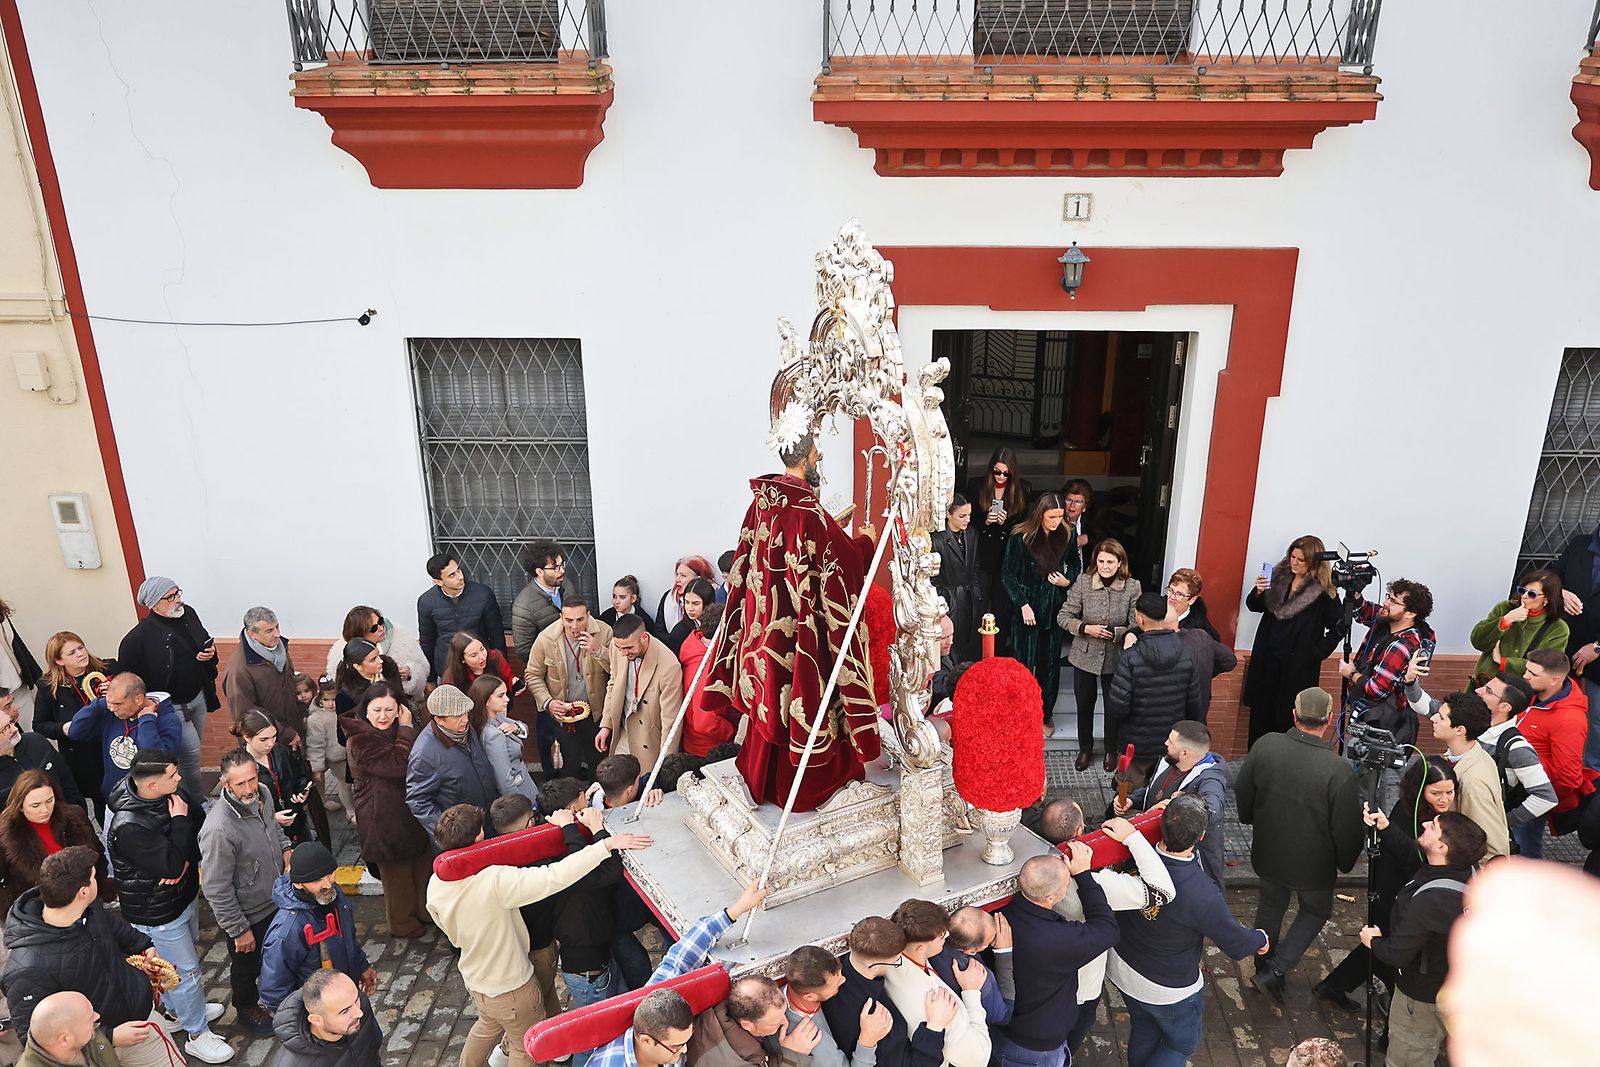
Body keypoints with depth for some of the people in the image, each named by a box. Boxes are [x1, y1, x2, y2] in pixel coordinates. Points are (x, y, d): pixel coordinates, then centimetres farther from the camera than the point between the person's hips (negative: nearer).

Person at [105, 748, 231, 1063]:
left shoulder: (174, 791, -13)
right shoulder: (128, 827, -35)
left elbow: (202, 822, 0)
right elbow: (172, 865, -32)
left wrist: (186, 861, -14)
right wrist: (179, 821, -27)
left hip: (184, 893, 8)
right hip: (156, 912, -8)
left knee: (187, 954, 28)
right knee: (187, 973, 7)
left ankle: (177, 1010, 53)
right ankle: (197, 1036, 28)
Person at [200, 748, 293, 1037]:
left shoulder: (263, 794, -14)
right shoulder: (219, 829, -37)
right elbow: (216, 889, -27)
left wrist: (285, 848, -3)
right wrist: (239, 930, -19)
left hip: (275, 900, 6)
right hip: (247, 915, -6)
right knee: (247, 964, 22)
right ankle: (247, 1008, 50)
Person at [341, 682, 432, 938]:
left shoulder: (398, 731, 6)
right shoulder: (359, 740, -21)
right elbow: (396, 764, -30)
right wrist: (406, 728, -24)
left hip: (414, 811, 8)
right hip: (385, 818, -7)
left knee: (423, 865, 20)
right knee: (397, 872, 10)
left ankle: (425, 911, 41)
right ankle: (403, 923, 31)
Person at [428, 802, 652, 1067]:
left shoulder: (435, 886, -15)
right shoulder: (495, 881, -38)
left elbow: (454, 936, 3)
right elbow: (555, 876, -48)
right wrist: (606, 843, -48)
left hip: (474, 982, 7)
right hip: (511, 990, -6)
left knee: (488, 1025, 37)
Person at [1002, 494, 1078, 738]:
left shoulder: (1066, 536, 0)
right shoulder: (1020, 538, -11)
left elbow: (1074, 563, 17)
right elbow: (1007, 574, -7)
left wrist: (1068, 580, -4)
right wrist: (1023, 604, -13)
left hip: (1055, 608, 3)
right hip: (1028, 609, -3)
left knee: (1050, 663, 10)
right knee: (1025, 662, 4)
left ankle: (1046, 714, 24)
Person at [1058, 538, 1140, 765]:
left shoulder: (1133, 587, -13)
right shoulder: (1083, 583, -10)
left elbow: (1137, 627, -12)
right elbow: (1063, 617, -5)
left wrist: (1113, 633, -25)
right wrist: (1086, 629, -20)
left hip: (1116, 658, -1)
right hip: (1085, 656, 1)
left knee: (1114, 706, 15)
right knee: (1084, 705, 17)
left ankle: (1111, 750, 40)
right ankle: (1085, 748, 41)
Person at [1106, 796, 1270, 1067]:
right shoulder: (1203, 896, -39)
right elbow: (1237, 945, -19)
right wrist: (1261, 939, 3)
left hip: (1121, 967, 5)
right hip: (1167, 989, -4)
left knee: (1143, 1032, 32)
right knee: (1184, 1043, 27)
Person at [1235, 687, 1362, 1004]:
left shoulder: (1265, 746, -20)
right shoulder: (1340, 770, -30)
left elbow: (1242, 796, -4)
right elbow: (1348, 830, -19)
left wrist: (1253, 819, 19)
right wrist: (1345, 862, 3)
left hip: (1267, 855, 3)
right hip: (1313, 865, -3)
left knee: (1270, 907, 26)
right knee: (1315, 911, 25)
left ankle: (1263, 970, 44)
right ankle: (1275, 972, 19)